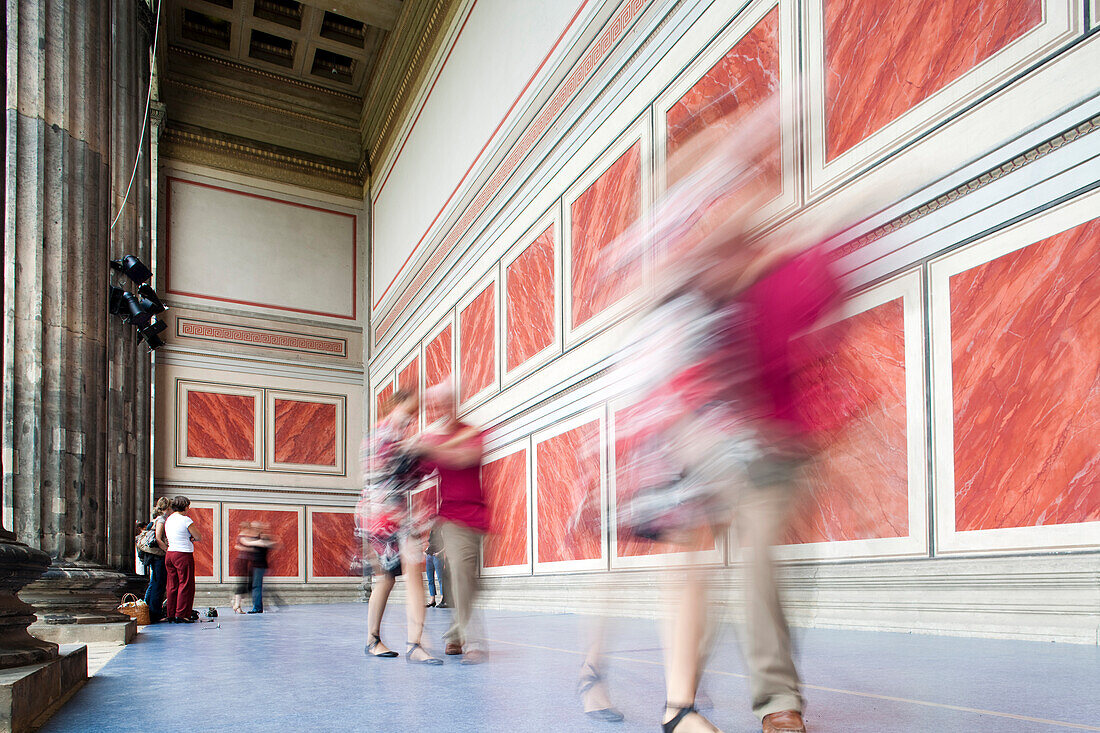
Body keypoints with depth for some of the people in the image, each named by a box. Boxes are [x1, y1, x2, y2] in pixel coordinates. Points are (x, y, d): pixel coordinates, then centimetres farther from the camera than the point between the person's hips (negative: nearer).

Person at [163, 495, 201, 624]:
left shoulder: (167, 520, 11)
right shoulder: (186, 520, -11)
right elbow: (199, 538, -7)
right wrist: (193, 538, 14)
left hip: (169, 554, 7)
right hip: (184, 555, -7)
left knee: (172, 586, 12)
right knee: (185, 585, -1)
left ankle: (171, 615, 15)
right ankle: (181, 615, -1)